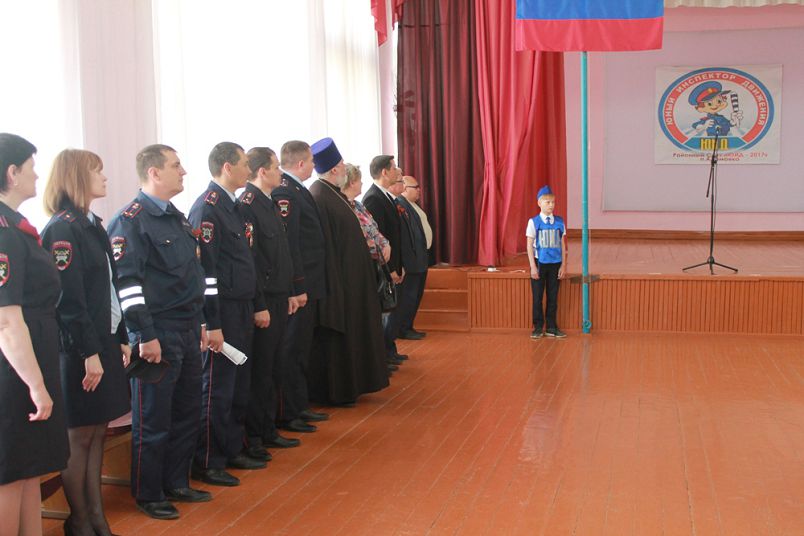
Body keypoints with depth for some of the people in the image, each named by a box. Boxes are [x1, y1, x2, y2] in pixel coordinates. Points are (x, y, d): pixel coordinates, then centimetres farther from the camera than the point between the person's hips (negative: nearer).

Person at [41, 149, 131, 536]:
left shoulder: (92, 225, 13)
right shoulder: (62, 228, -14)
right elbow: (70, 299, -18)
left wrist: (121, 339, 14)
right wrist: (89, 353, -19)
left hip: (103, 342, 8)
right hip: (79, 349, -8)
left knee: (98, 432, 12)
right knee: (80, 436, 3)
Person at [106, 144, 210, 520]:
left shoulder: (176, 217, 15)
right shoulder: (131, 220, -12)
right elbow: (127, 281, -18)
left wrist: (199, 324, 19)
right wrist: (145, 336, -20)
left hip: (188, 332, 8)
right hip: (158, 335, -8)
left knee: (187, 413, 15)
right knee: (153, 420, 3)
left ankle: (176, 483, 29)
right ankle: (148, 495, 17)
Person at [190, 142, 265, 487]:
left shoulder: (233, 206, 14)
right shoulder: (207, 208, -15)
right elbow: (205, 270, -19)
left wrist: (257, 306, 19)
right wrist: (212, 325, -20)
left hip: (242, 311, 9)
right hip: (222, 313, -9)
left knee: (239, 385, 16)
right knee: (217, 389, -1)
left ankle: (232, 450, 28)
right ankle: (207, 464, 9)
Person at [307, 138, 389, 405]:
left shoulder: (334, 194, 9)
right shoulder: (319, 198, -20)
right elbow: (324, 245, -22)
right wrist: (335, 285, -23)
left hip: (350, 278, 10)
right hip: (336, 279, -10)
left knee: (348, 333, 16)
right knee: (335, 336, 0)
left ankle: (348, 386, 26)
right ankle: (334, 392, 11)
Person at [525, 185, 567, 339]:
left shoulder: (559, 222, 4)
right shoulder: (534, 222, -4)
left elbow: (562, 245, 7)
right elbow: (530, 245, -4)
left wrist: (563, 265, 3)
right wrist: (533, 266, -9)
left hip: (555, 264, 2)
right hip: (539, 263, -2)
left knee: (553, 296, 7)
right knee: (537, 297, 4)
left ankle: (551, 327, 16)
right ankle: (538, 327, 13)